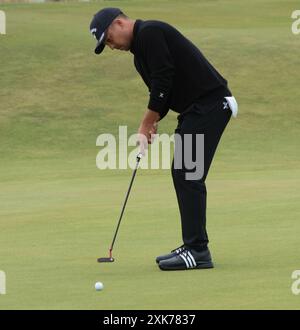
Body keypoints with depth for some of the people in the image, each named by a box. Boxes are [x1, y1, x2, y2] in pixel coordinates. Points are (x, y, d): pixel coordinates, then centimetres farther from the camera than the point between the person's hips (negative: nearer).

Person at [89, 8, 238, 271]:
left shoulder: (150, 33, -12)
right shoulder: (140, 49, 20)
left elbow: (164, 79, -18)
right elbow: (162, 90, 22)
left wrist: (147, 124, -10)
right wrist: (152, 124, 6)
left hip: (209, 104, -10)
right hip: (195, 108, 10)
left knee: (188, 176, -11)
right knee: (182, 175, 12)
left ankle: (198, 251, -11)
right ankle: (194, 246, 15)